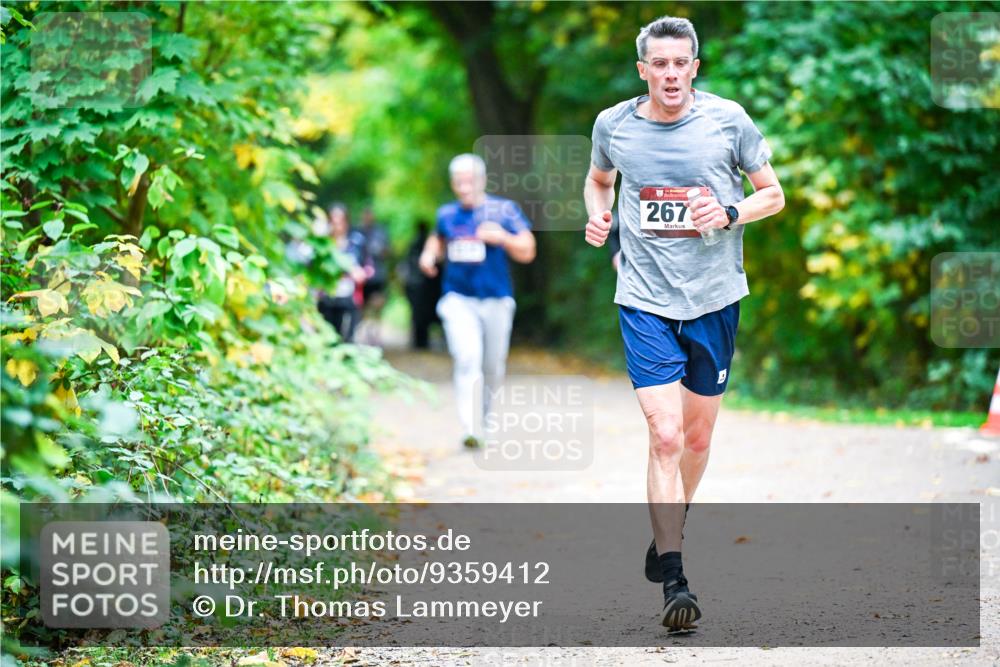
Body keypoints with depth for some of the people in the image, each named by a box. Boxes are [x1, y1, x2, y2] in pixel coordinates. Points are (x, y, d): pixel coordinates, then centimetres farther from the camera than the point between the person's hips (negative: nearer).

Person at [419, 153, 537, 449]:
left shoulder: (504, 210, -2)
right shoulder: (446, 214, 8)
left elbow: (527, 252, -5)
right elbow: (438, 238, 30)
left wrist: (503, 237, -23)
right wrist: (429, 255, 8)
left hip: (496, 300, 0)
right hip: (458, 299, 0)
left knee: (493, 367, 10)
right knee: (468, 359, -19)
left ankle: (481, 410, 40)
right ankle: (471, 429, -25)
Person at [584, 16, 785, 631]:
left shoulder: (728, 120, -4)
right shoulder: (613, 124, 0)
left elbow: (773, 194, 6)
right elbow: (599, 179, 21)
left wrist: (730, 214, -13)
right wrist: (598, 215, 0)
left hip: (715, 298, 1)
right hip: (646, 302, -1)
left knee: (698, 434, 13)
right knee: (665, 436, -13)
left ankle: (668, 535, 39)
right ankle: (673, 582, -11)